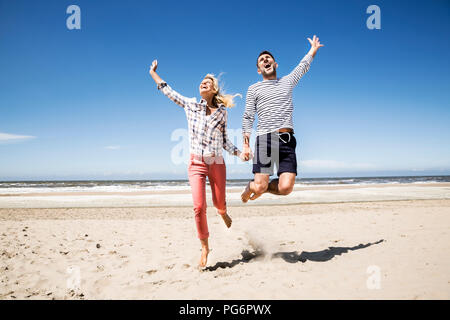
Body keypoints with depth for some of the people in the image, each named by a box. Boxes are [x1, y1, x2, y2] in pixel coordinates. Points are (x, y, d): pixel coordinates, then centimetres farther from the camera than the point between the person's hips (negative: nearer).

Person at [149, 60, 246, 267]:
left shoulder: (222, 112, 6)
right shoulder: (190, 105, 4)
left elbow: (224, 141, 11)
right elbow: (168, 92, 15)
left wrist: (240, 153, -3)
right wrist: (153, 73, 25)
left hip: (217, 162, 1)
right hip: (196, 163, -1)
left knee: (220, 204, 9)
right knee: (199, 207, -12)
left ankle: (223, 212, 50)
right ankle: (204, 247, 8)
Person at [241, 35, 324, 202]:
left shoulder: (288, 81, 23)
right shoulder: (254, 89, 14)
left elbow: (304, 65, 40)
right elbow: (247, 118, 9)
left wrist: (313, 48, 54)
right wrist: (246, 145, 1)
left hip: (287, 140, 2)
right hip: (264, 140, -2)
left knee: (286, 188, -12)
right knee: (259, 186, -13)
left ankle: (260, 187, 19)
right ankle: (251, 186, 25)